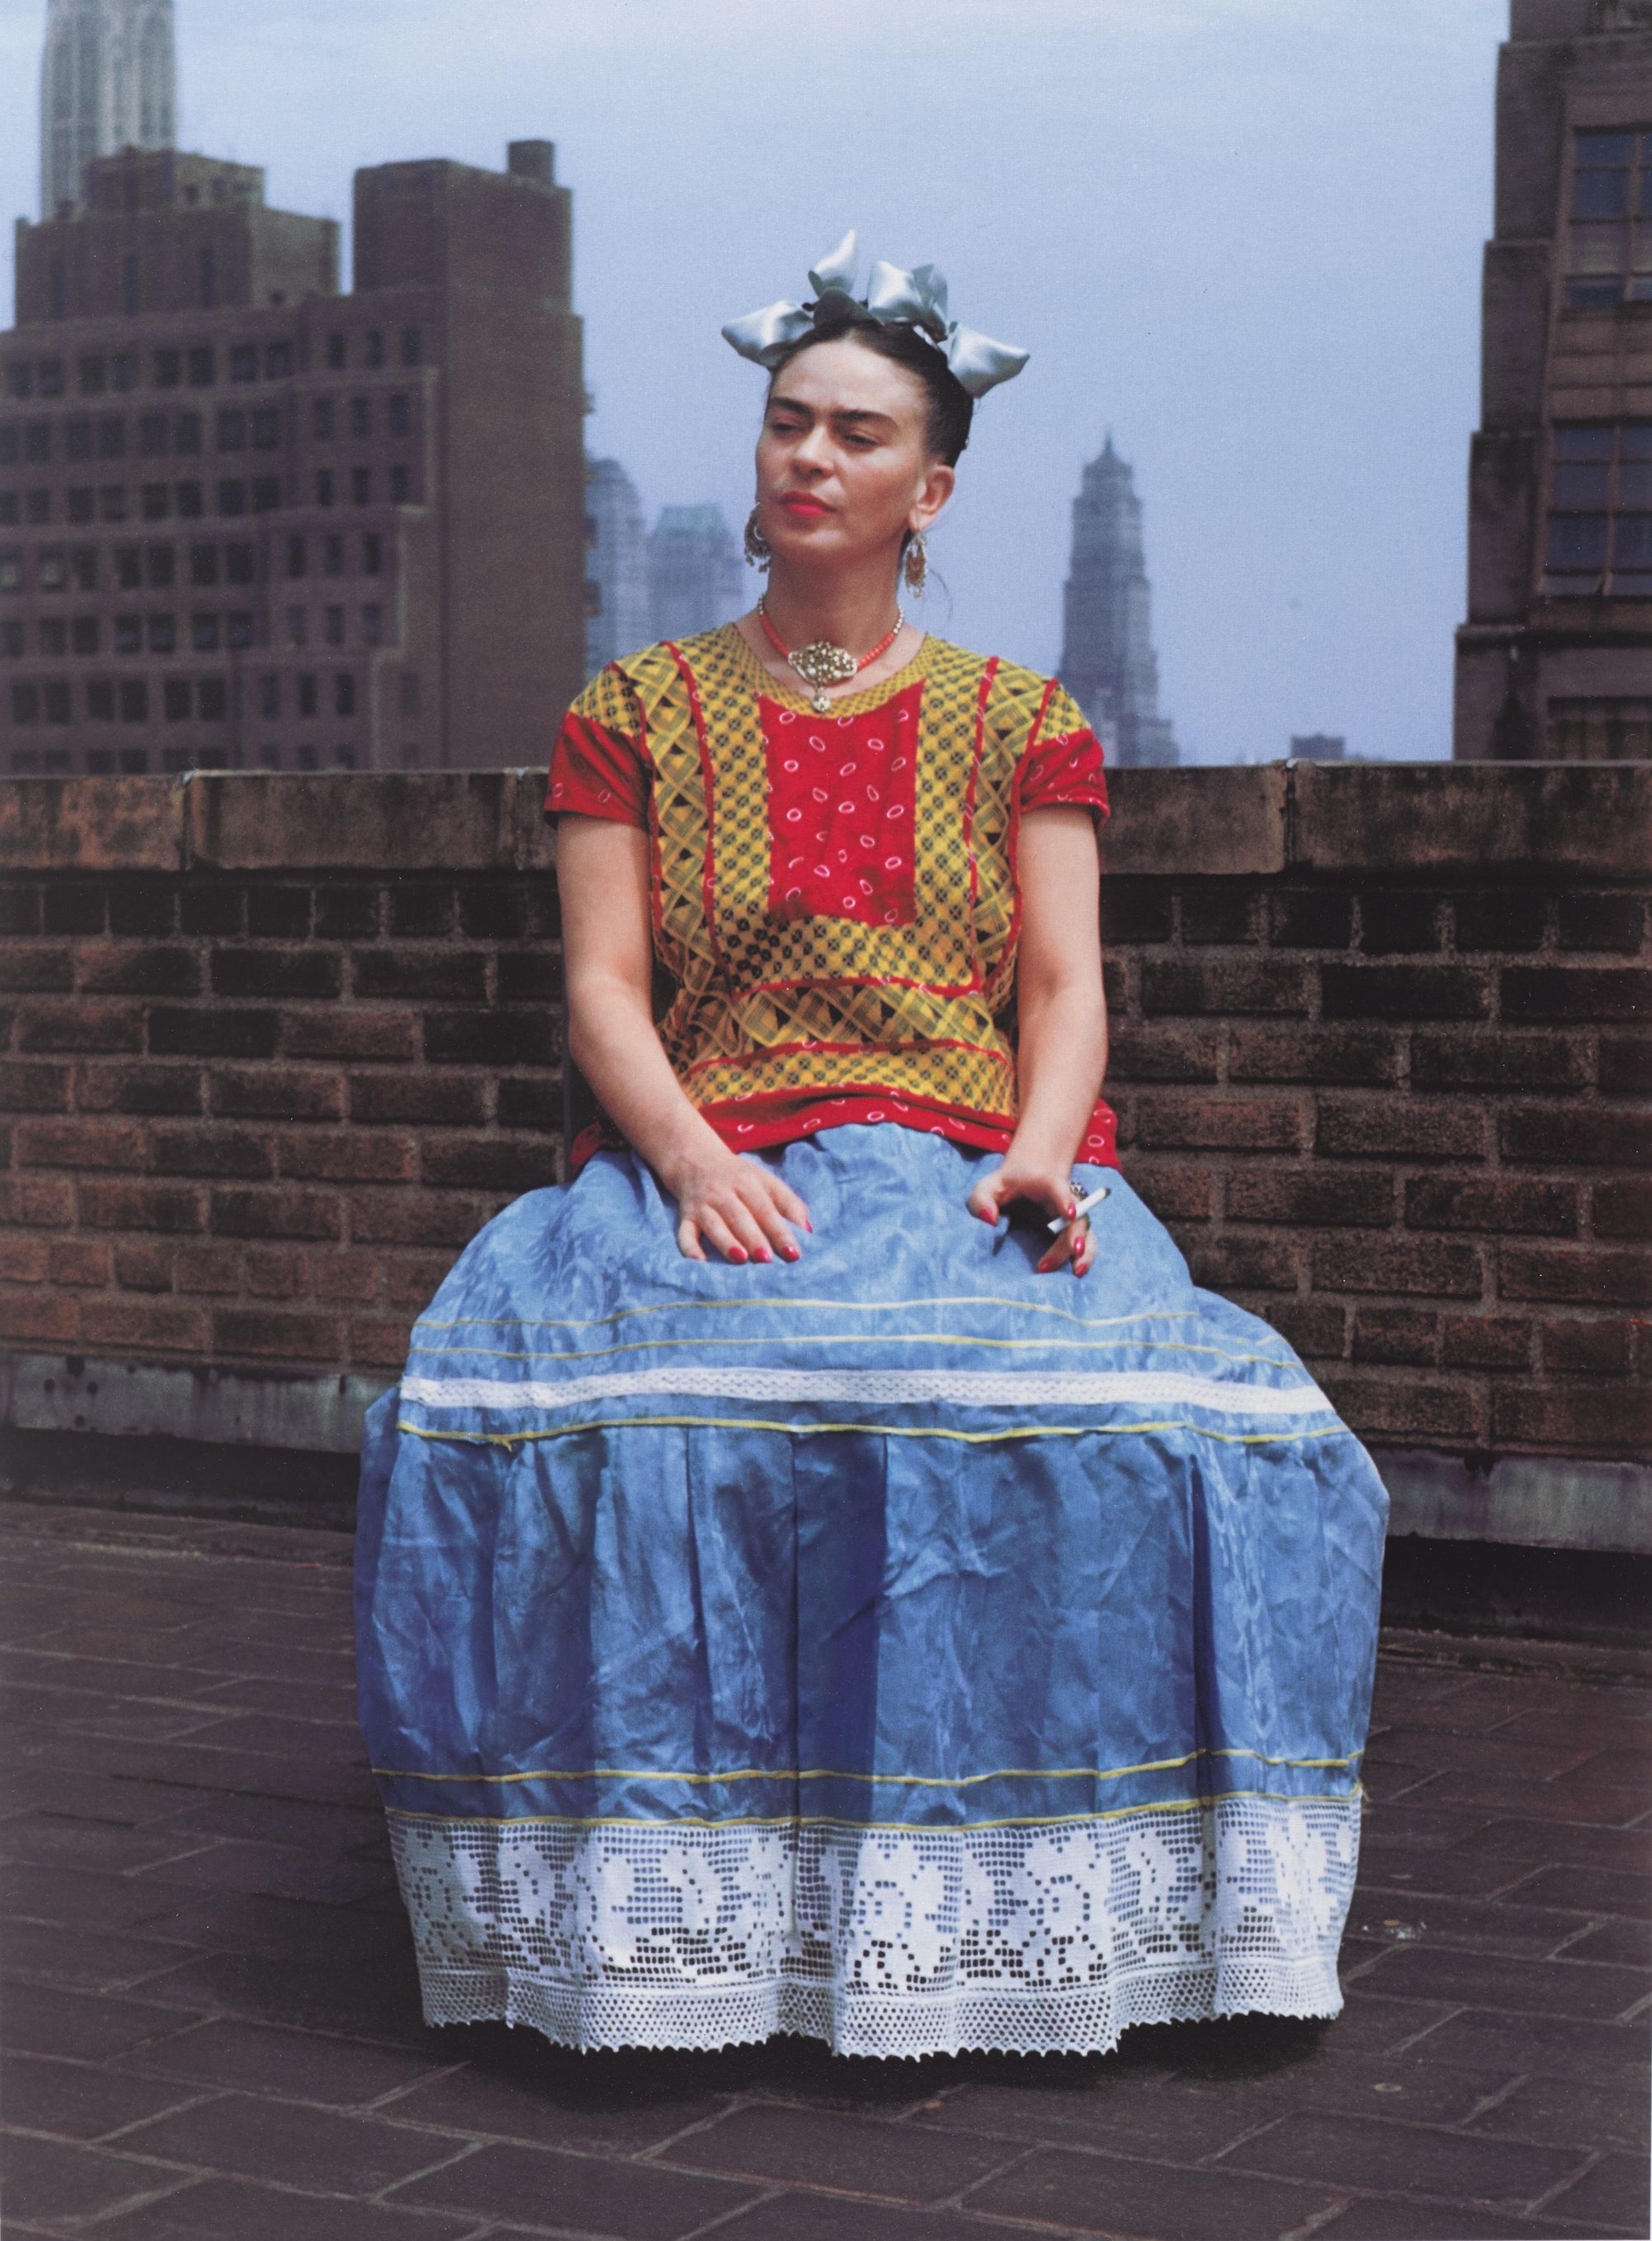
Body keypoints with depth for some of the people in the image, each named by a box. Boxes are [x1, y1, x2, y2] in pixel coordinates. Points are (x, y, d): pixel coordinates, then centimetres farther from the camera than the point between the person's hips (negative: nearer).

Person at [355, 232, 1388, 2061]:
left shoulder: (1023, 727, 15)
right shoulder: (633, 714, 14)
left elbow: (1066, 982, 6)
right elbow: (602, 987, 4)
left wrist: (1037, 1159, -15)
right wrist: (695, 1160, -15)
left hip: (972, 1178, 0)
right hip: (705, 1174, 0)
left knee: (1140, 1424, -30)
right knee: (613, 1416, -33)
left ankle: (1014, 1887, -14)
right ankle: (665, 1883, -17)